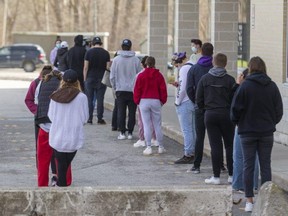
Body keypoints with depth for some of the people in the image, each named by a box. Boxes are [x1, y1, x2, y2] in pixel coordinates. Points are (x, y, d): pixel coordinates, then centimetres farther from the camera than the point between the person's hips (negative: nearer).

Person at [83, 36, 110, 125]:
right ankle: (100, 119, 1)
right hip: (101, 79, 1)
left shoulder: (89, 52, -2)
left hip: (90, 78, -1)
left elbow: (85, 67, -3)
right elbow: (108, 67, 2)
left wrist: (85, 79, 3)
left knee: (89, 99, 5)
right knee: (100, 99, 2)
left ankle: (89, 118, 4)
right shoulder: (106, 53, 2)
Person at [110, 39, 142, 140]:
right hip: (133, 90, 0)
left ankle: (122, 132, 2)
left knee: (121, 112, 5)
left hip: (120, 90, 0)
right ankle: (130, 132, 6)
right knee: (132, 112, 6)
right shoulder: (136, 60, -3)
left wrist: (114, 87, 14)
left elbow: (112, 76, 1)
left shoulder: (116, 60, -2)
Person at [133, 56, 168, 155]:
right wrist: (163, 101, 14)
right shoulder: (159, 75, 0)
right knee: (157, 125, 8)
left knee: (146, 125, 1)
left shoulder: (141, 76, -4)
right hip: (156, 101, 1)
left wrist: (137, 101, 12)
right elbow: (163, 89, 2)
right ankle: (161, 147, 12)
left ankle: (148, 147, -3)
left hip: (144, 101, -1)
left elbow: (137, 90, -1)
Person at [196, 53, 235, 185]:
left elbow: (199, 99, 1)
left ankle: (216, 176, 1)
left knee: (215, 146, 2)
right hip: (226, 115, -1)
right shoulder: (230, 80, -6)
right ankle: (231, 175, 10)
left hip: (210, 115, 1)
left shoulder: (205, 79, -1)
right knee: (230, 145, 9)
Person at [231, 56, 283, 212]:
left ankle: (249, 201, 4)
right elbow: (279, 110, 4)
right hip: (267, 132, 2)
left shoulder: (245, 86, -12)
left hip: (248, 131, -2)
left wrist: (237, 122, 10)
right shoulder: (272, 87, -2)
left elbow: (235, 109, -9)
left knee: (248, 166, 4)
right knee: (265, 165, 7)